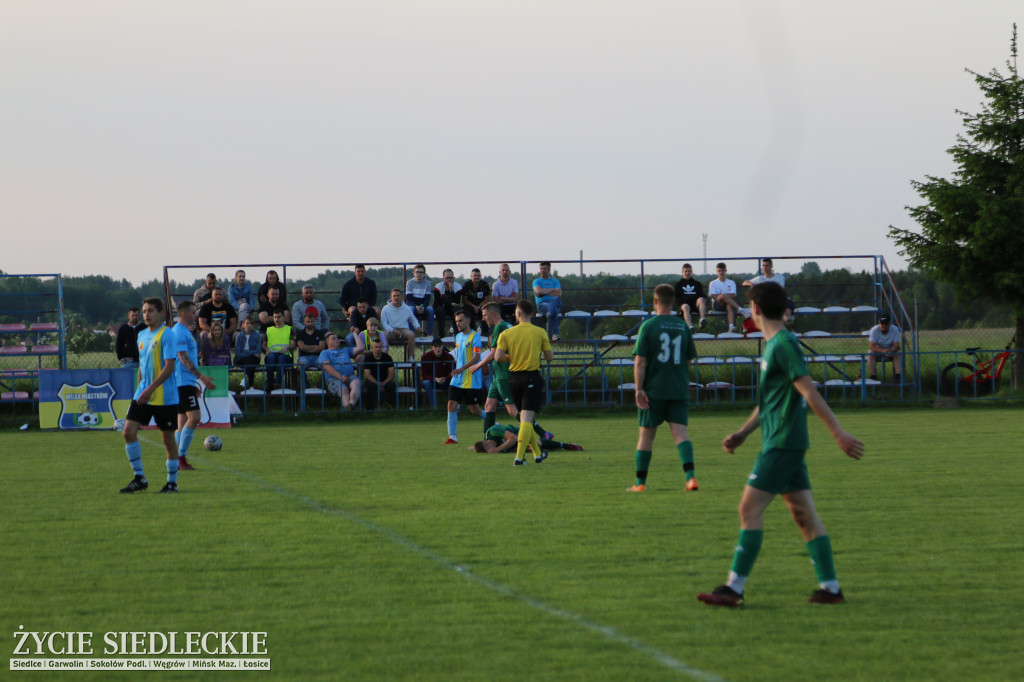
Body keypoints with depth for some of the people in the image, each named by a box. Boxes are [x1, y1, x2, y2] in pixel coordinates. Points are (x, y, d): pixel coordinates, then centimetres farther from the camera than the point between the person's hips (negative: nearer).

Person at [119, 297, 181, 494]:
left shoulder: (166, 334, -11)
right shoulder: (142, 335, 13)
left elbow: (169, 366, -17)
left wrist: (150, 389, -22)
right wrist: (140, 388, 18)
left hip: (164, 396, -7)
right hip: (143, 395, 7)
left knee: (167, 438, 1)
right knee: (129, 431, -5)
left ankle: (172, 482, 13)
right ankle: (139, 478, 4)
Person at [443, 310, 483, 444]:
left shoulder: (475, 336, -10)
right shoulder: (458, 337, 13)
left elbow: (476, 357, -20)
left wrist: (461, 369, -30)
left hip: (471, 381, -7)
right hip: (457, 380, 7)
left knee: (475, 410, 1)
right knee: (452, 405, -5)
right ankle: (452, 437, -2)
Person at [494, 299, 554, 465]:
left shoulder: (507, 333, 0)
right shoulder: (540, 332, -3)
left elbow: (498, 357, -8)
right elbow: (550, 357, 0)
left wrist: (511, 357, 11)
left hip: (514, 377, 3)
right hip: (532, 376, -3)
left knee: (524, 418, 17)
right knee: (527, 418, -8)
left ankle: (537, 453, 25)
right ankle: (519, 456, -20)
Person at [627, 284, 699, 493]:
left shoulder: (648, 326, -6)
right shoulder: (683, 326, 6)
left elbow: (640, 361, -10)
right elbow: (689, 359, 12)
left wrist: (639, 389, -10)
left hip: (653, 389, -3)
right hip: (679, 389, 3)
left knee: (646, 434, 8)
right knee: (680, 431, -2)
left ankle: (640, 483, 14)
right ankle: (690, 476, -21)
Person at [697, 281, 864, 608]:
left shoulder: (784, 344, -14)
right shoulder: (773, 344, 17)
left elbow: (810, 393, -19)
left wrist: (838, 433, -22)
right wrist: (742, 433, 21)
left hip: (782, 444, -10)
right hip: (781, 443, 10)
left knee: (750, 509, -9)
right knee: (804, 515, 8)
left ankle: (734, 588, -10)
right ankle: (830, 587, 8)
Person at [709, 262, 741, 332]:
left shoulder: (731, 283, 18)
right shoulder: (713, 283, 17)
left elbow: (733, 295, 1)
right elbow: (713, 296, 1)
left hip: (728, 303, 1)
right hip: (717, 304, -1)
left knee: (729, 306, -38)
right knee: (723, 295, -35)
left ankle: (731, 326, -57)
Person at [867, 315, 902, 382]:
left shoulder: (895, 329, -18)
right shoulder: (874, 330, -21)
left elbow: (896, 345, -21)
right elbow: (871, 346, -26)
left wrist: (890, 351, -45)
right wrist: (883, 351, -44)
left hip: (891, 350, 1)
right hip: (878, 349, -1)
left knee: (898, 355, -31)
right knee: (870, 355, -32)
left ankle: (898, 376, -32)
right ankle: (873, 377, -30)